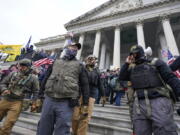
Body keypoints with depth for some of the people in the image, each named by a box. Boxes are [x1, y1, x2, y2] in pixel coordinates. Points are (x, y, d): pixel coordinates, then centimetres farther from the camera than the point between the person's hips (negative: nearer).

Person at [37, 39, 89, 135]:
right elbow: (46, 78, 21)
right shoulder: (56, 62, 15)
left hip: (66, 103, -2)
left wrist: (85, 103, 4)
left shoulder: (79, 65, 8)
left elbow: (85, 85, 6)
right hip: (49, 100, 3)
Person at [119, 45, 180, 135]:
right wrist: (126, 63, 7)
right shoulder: (132, 68, 18)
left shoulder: (155, 63, 7)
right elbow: (121, 77, 10)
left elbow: (171, 78, 1)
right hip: (139, 104, 4)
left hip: (158, 102, -3)